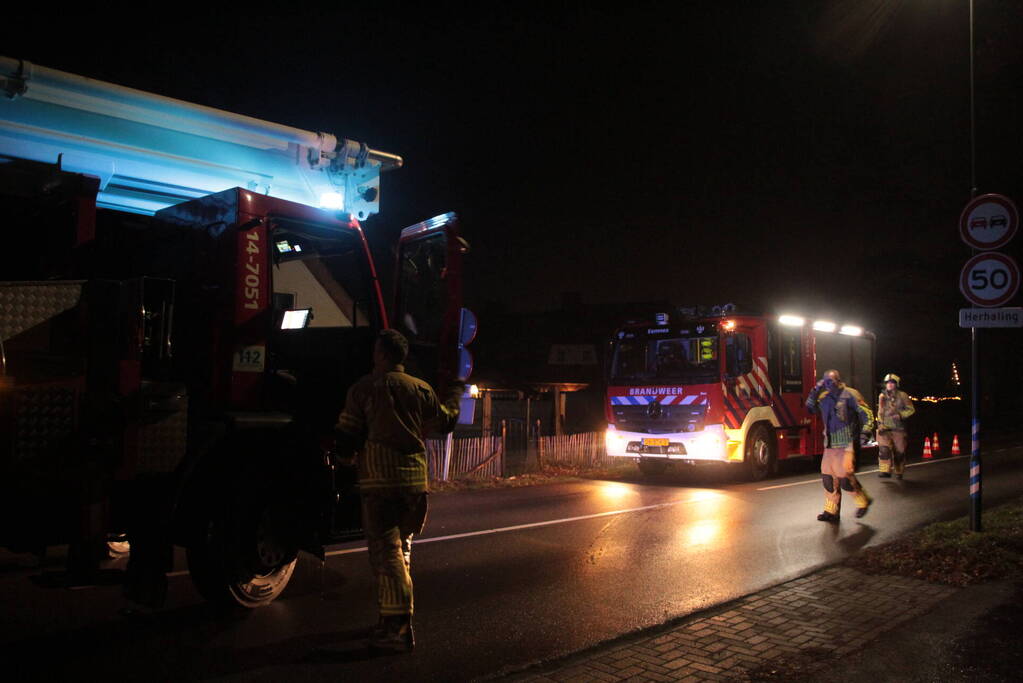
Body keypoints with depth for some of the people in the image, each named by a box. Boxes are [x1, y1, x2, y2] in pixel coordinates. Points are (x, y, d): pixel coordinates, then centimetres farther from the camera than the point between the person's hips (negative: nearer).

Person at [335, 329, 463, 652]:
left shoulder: (363, 388, -4)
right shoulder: (420, 389, 6)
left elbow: (346, 437, -4)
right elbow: (446, 420, 19)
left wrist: (341, 452, 19)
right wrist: (456, 391, 37)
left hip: (379, 480, -5)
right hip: (414, 480, 5)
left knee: (386, 552, -4)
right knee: (401, 547, 18)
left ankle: (398, 629, -7)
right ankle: (394, 616, 28)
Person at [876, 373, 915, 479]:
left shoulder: (902, 395, -3)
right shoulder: (882, 396, 8)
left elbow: (911, 409, 0)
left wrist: (900, 415, -16)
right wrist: (880, 424, 6)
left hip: (898, 428, -2)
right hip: (885, 428, 2)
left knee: (899, 451, 7)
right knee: (884, 449, -13)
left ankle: (899, 472, 22)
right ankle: (886, 471, -12)